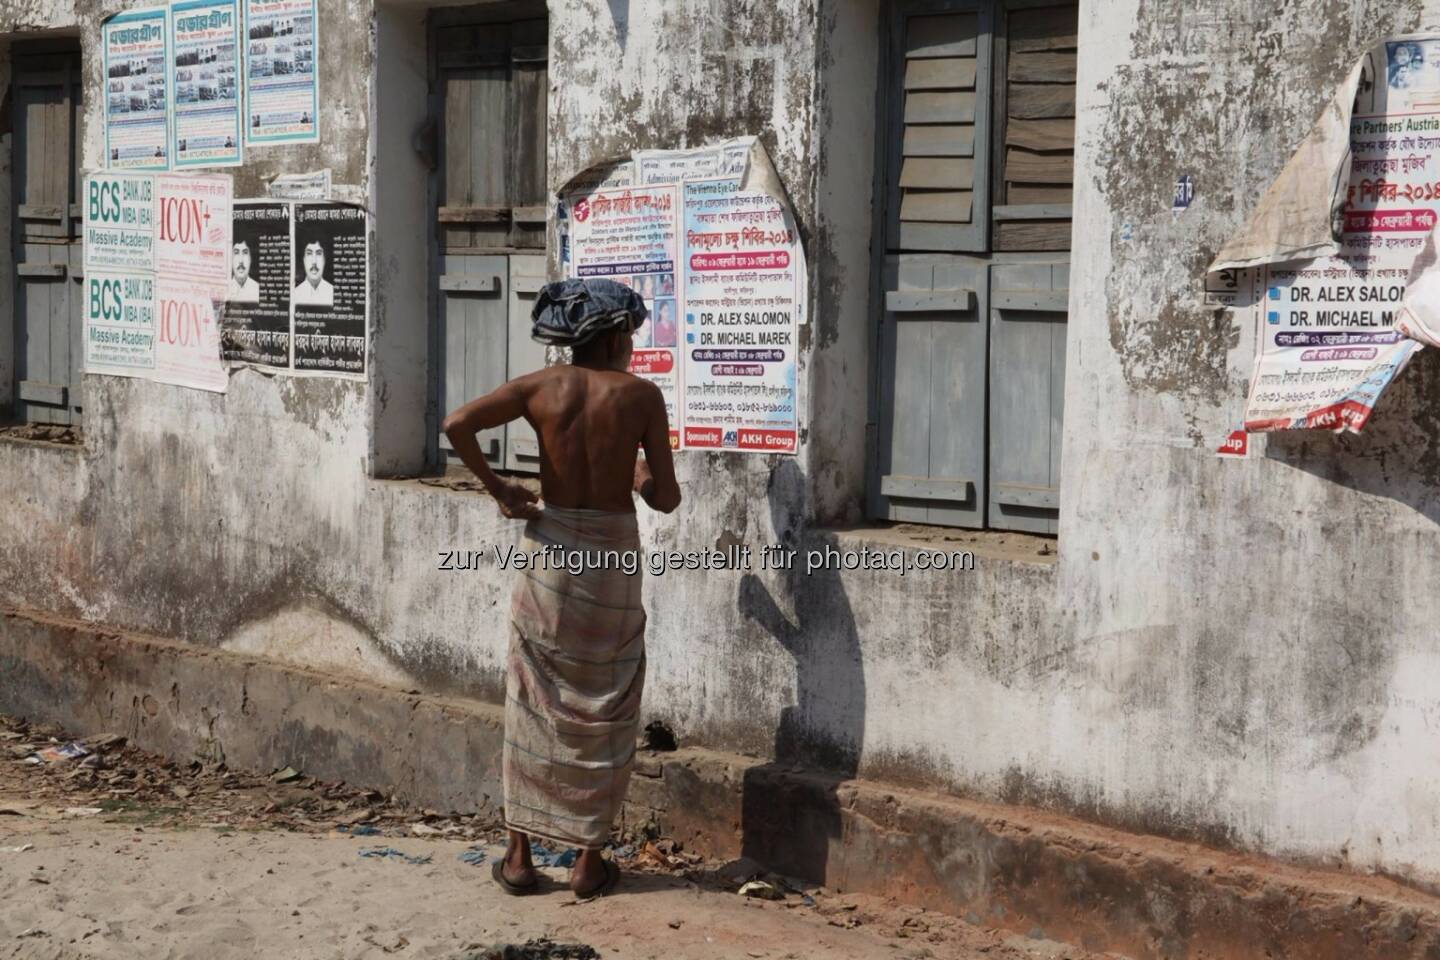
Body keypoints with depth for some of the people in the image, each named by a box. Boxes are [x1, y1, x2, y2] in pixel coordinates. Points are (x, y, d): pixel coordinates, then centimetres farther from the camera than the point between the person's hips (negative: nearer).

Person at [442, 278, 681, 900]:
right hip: (613, 556, -2)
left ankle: (519, 858, 16)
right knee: (603, 714, 10)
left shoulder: (543, 386, -3)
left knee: (533, 707, 12)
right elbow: (667, 499, -8)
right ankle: (589, 861, 15)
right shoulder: (640, 395, -7)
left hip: (549, 550, 2)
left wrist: (496, 488, -3)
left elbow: (458, 424, -15)